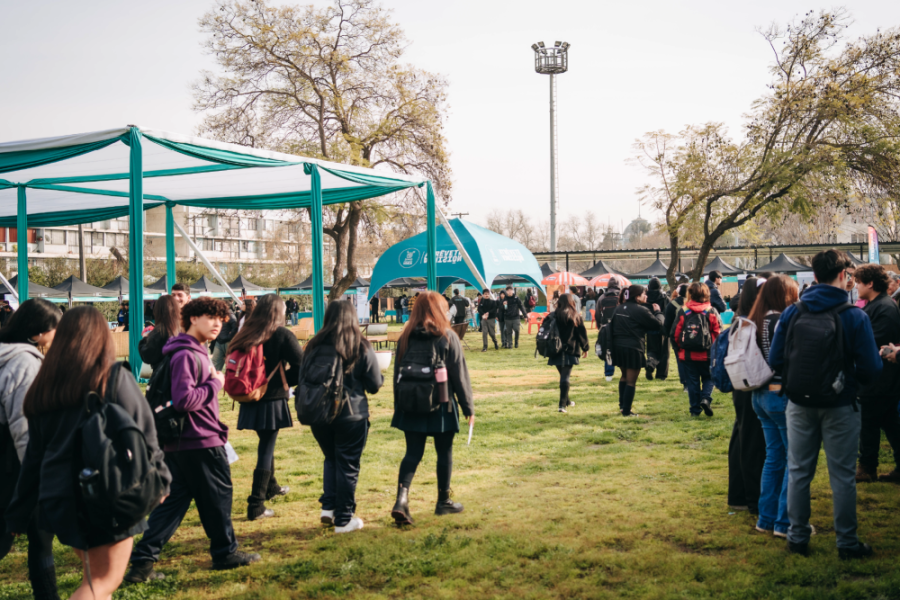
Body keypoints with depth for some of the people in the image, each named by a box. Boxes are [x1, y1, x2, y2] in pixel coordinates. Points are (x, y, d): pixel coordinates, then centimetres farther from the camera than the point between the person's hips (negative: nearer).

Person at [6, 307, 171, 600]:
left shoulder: (44, 386, 5)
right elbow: (145, 436, -6)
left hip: (57, 499, 5)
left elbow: (34, 455, 8)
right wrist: (160, 480, 9)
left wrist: (19, 513, 15)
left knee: (94, 575, 22)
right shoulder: (116, 379, -9)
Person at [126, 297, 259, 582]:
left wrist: (211, 380, 7)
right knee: (218, 496, 7)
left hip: (180, 443, 10)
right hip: (202, 442, -10)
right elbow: (185, 399, -26)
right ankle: (225, 553, 23)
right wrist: (215, 383, -16)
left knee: (173, 500, 10)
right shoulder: (186, 355, -18)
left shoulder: (195, 352, 15)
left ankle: (143, 561, 7)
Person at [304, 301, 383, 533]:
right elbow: (375, 385, -4)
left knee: (331, 459, 22)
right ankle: (344, 519, 12)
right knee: (348, 466, 7)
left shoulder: (314, 346, -3)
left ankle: (328, 507, 15)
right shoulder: (362, 348, -8)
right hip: (352, 415, -3)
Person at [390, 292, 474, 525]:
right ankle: (443, 501, 22)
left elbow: (397, 373, 7)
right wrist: (468, 407, 1)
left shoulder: (406, 338, 2)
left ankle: (402, 498, -12)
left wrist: (399, 404, 16)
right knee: (444, 452, 11)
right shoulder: (448, 337, -8)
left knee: (413, 453, 6)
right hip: (441, 405, -3)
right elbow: (460, 375, -6)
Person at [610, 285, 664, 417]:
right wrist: (658, 312, 7)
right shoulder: (641, 310, -13)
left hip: (618, 346, 7)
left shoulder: (618, 308, 8)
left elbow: (612, 325, 13)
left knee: (624, 376, 24)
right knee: (631, 381, 2)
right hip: (633, 348, -7)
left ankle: (622, 405, 30)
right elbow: (657, 324, -9)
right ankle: (626, 411, 4)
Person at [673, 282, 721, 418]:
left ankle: (695, 409, 10)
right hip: (707, 355, 0)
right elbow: (718, 333, -4)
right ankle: (706, 398, -9)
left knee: (692, 381, 9)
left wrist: (679, 350, 10)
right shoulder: (712, 312, -4)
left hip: (687, 355, 0)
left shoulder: (683, 312, -4)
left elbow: (676, 333, -2)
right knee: (708, 378, 16)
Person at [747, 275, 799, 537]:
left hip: (760, 395, 9)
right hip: (782, 394, -9)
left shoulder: (755, 321, 10)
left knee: (774, 456, 15)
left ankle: (767, 518, 20)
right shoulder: (781, 320, -16)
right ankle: (785, 522, 3)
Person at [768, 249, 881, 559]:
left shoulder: (792, 313, -5)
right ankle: (847, 542, 18)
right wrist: (851, 376, 9)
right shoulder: (855, 316, -13)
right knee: (842, 476, 8)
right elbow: (871, 369, -13)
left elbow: (774, 360, -4)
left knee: (798, 472, 13)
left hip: (800, 405, 3)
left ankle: (797, 537, 21)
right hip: (840, 406, -2)